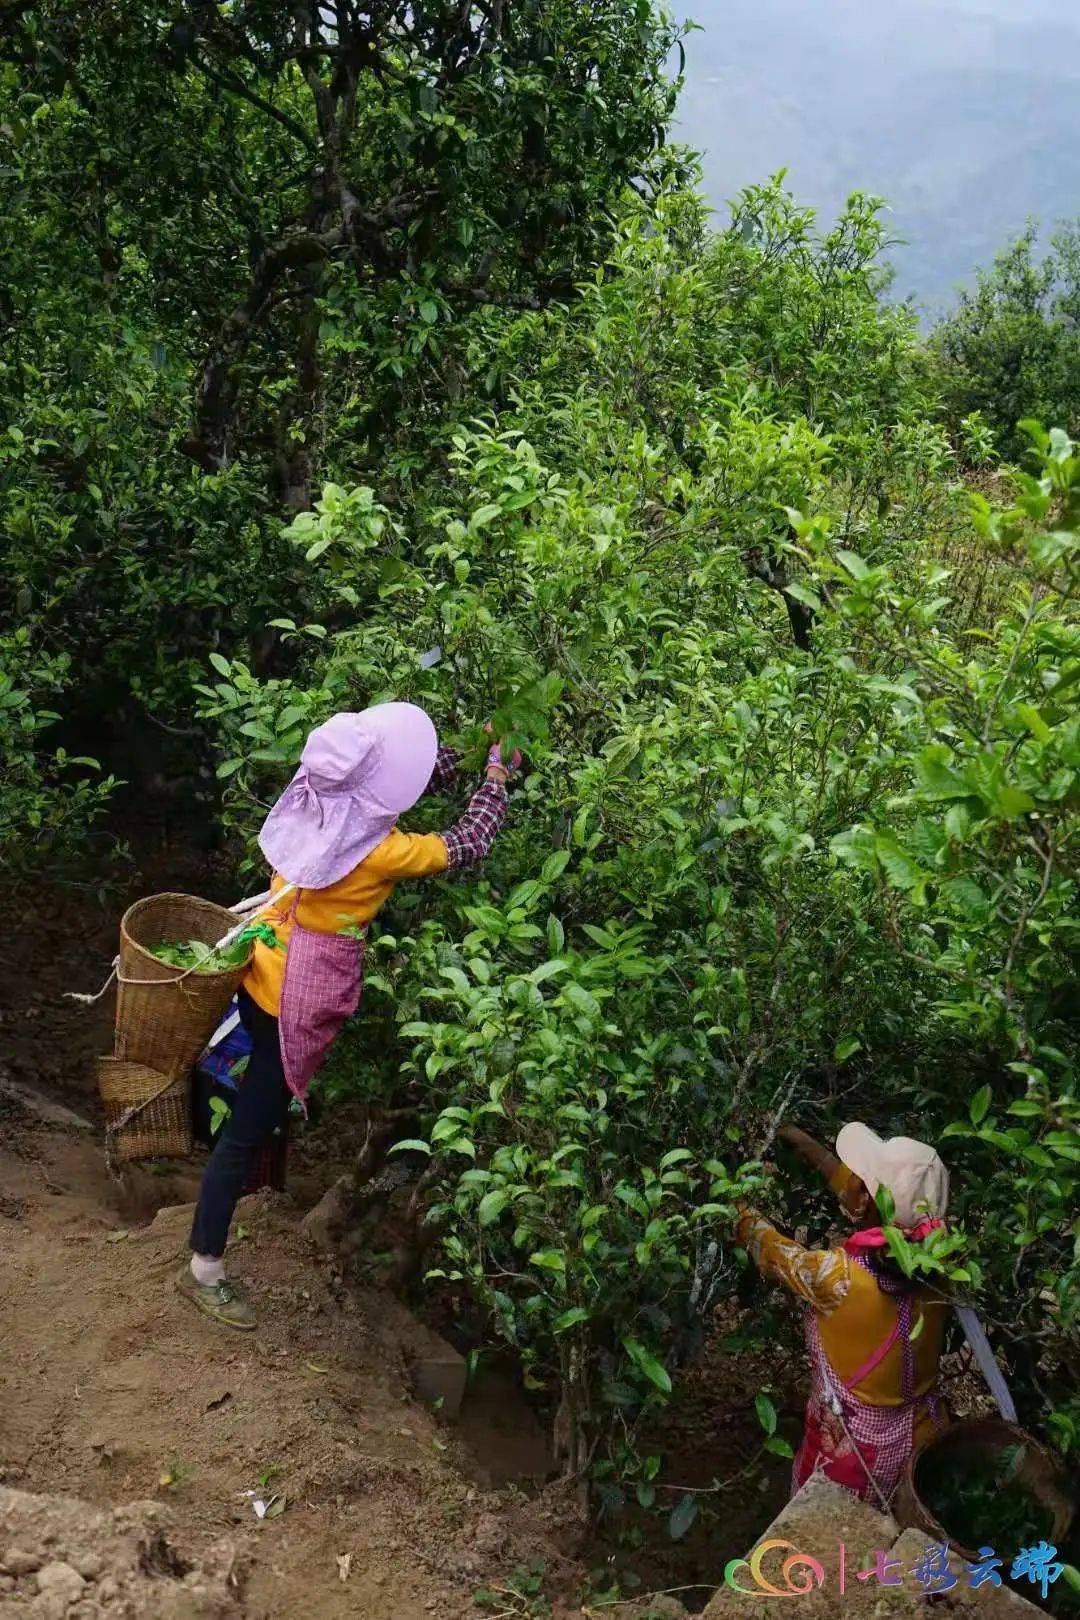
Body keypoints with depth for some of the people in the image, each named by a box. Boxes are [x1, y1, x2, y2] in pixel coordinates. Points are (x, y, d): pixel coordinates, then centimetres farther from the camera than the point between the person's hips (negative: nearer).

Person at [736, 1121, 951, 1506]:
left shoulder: (840, 1279, -33)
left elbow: (770, 1250, -11)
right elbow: (856, 1192, 1)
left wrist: (734, 1203, 7)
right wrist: (804, 1143, 10)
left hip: (855, 1450, -4)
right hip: (920, 1438, 5)